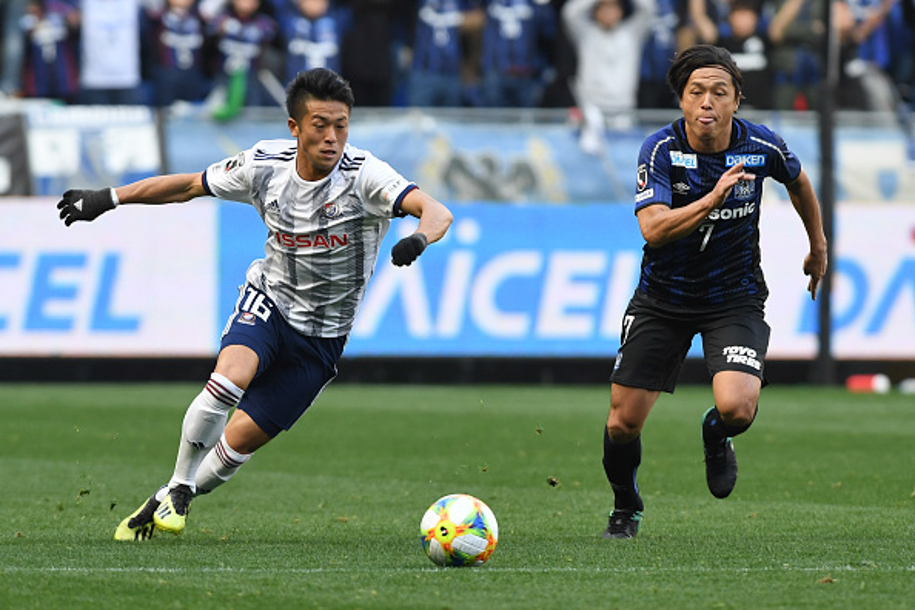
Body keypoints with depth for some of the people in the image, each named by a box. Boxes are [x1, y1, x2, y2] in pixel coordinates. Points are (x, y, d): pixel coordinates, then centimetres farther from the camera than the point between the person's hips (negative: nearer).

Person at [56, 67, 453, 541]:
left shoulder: (364, 175, -21)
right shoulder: (265, 165, -11)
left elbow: (436, 212, -35)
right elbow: (189, 185, 5)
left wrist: (417, 239, -58)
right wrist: (108, 199, 7)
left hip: (321, 336, -1)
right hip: (268, 300, 1)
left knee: (240, 439, -3)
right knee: (229, 377, -30)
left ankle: (167, 502, 23)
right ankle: (179, 486, -9)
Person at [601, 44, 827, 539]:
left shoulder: (761, 147, -12)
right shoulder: (661, 150, -17)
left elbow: (798, 181, 12)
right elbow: (653, 229, -30)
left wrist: (817, 246, 24)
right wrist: (712, 198, -43)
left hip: (734, 298, 0)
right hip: (663, 296, 0)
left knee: (736, 409, -25)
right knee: (623, 422, -1)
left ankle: (716, 436, 15)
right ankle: (625, 508, 31)